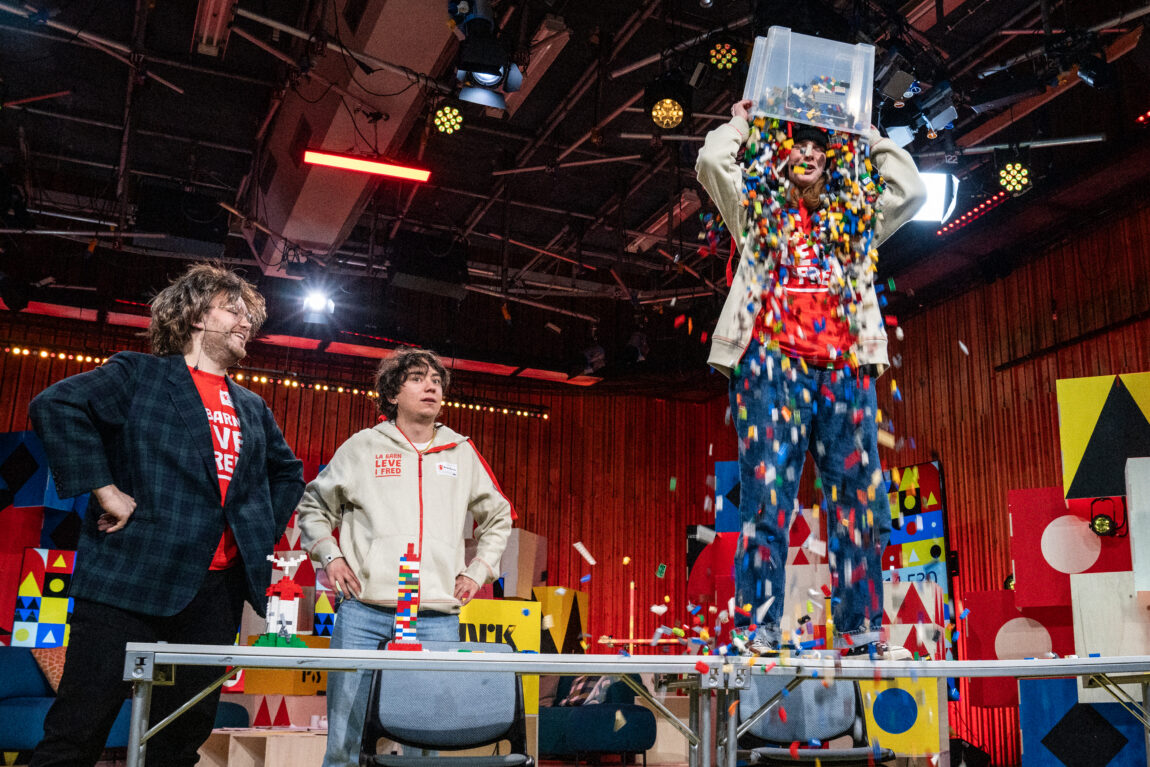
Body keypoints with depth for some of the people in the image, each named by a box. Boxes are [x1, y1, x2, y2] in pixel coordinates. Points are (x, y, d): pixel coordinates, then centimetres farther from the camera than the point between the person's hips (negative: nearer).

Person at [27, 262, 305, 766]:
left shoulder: (253, 409, 20)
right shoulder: (140, 374, 3)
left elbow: (288, 472, 32)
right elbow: (56, 406, -11)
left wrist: (265, 531, 17)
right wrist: (105, 491, -15)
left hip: (218, 588, 6)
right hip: (132, 578, -5)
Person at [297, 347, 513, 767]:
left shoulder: (462, 453, 14)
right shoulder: (363, 447, 9)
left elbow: (498, 517, 26)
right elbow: (313, 505, 19)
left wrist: (478, 571, 14)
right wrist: (329, 556, 4)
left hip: (438, 618, 2)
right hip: (364, 612, -1)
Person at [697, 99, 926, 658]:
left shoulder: (854, 217, 24)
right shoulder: (757, 208, 15)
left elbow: (911, 190, 22)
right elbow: (712, 160, 4)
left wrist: (869, 137, 29)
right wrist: (741, 123, 21)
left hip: (845, 368, 4)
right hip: (773, 361, -3)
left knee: (857, 496, 0)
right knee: (767, 490, -10)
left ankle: (860, 631, 5)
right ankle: (758, 628, -9)